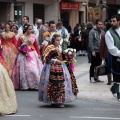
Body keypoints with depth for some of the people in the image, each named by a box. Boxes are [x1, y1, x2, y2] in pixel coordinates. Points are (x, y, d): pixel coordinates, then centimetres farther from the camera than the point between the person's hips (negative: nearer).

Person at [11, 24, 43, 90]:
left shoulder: (33, 36, 4)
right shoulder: (22, 37, -8)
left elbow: (36, 46, 7)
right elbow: (18, 47, -8)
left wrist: (38, 54, -3)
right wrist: (24, 52, -15)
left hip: (33, 54, 3)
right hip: (24, 55, -3)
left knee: (35, 69, -2)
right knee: (25, 70, -1)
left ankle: (34, 85, 5)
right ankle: (24, 85, 6)